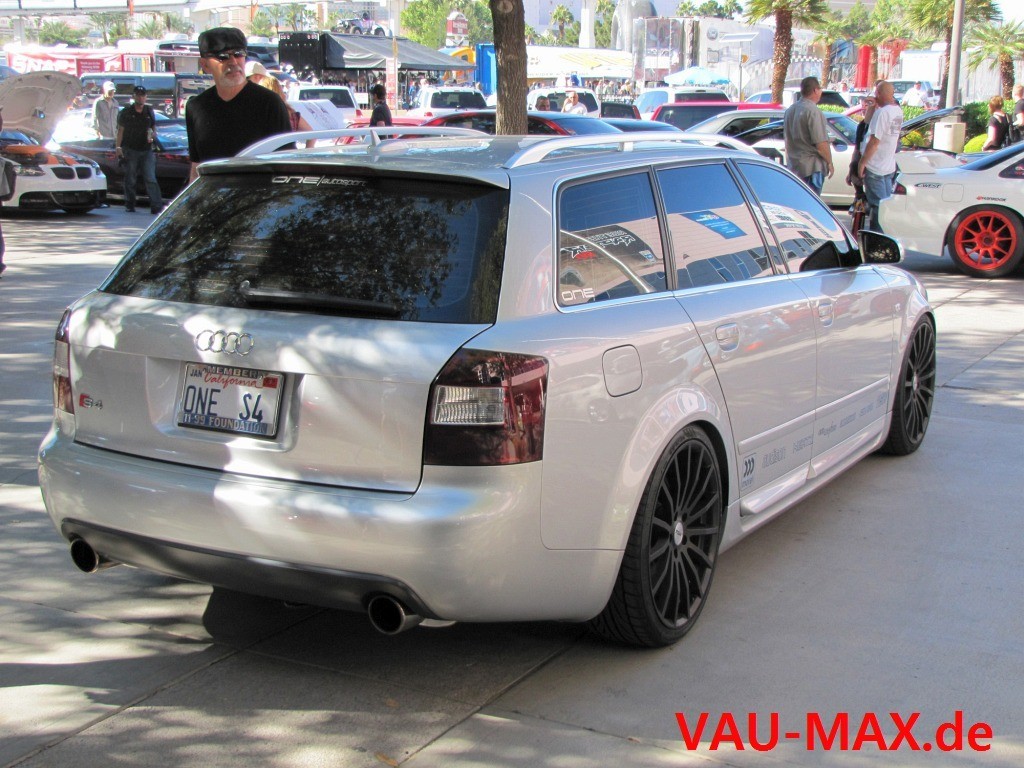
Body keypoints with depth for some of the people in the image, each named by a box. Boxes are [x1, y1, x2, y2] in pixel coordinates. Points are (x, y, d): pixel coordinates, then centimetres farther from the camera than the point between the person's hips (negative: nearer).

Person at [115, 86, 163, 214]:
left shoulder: (149, 111, 11)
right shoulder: (126, 112, 3)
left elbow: (154, 128, 19)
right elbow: (120, 130, 3)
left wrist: (153, 135, -4)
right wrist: (118, 147, -7)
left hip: (147, 151, 1)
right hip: (130, 150, -1)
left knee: (151, 179, -8)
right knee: (130, 180, 4)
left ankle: (156, 205, -13)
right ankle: (129, 205, 14)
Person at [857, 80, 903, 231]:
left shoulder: (882, 112, -21)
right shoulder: (898, 111, 7)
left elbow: (874, 141, -23)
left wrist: (862, 163, -16)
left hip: (875, 168, -9)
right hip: (889, 167, 9)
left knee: (878, 205, -3)